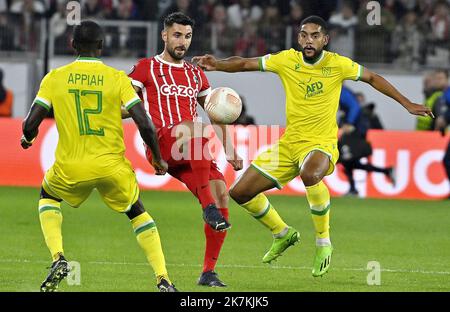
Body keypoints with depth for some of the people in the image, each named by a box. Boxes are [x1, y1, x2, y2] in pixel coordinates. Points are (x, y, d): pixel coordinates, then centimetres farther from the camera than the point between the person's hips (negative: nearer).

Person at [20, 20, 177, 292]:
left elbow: (31, 124, -3)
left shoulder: (55, 78, 0)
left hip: (70, 168, 0)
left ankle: (58, 259, 9)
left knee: (48, 196, 32)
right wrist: (158, 158, 8)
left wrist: (28, 138, 21)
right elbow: (145, 124, -8)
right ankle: (164, 281, 11)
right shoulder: (117, 78, -2)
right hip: (112, 167, 0)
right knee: (138, 213, 24)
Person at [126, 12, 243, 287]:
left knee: (221, 193, -14)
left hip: (190, 153, 6)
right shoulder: (146, 68, 11)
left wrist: (230, 150, 19)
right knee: (192, 127, -38)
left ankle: (209, 272, -5)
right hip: (160, 145, -6)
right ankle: (208, 206, -39)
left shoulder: (196, 74, 24)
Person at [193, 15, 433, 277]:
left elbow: (372, 78, 9)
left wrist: (407, 104, 9)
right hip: (288, 144, 5)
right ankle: (283, 234, 26)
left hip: (322, 145, -5)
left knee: (310, 175, -41)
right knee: (240, 192, 0)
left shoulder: (338, 64, -6)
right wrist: (217, 65, -17)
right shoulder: (287, 60, -2)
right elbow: (245, 64, 2)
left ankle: (324, 243, -20)